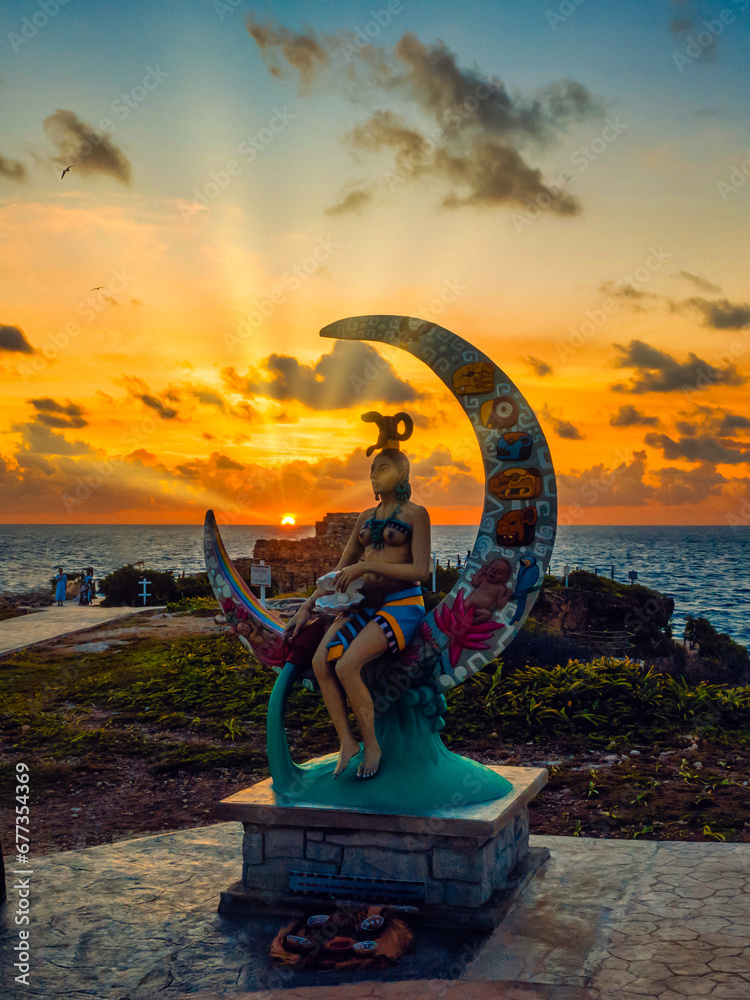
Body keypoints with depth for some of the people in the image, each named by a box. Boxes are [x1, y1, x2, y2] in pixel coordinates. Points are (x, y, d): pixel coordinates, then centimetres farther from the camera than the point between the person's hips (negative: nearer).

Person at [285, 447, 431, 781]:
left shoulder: (416, 514, -2)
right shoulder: (366, 517, 16)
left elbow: (421, 571, -13)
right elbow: (340, 571, 20)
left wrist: (366, 566, -19)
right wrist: (307, 608, 12)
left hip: (402, 604, -6)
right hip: (364, 604, 6)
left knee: (346, 665, -27)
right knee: (320, 662, -19)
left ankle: (371, 744, -9)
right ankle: (346, 743, -10)